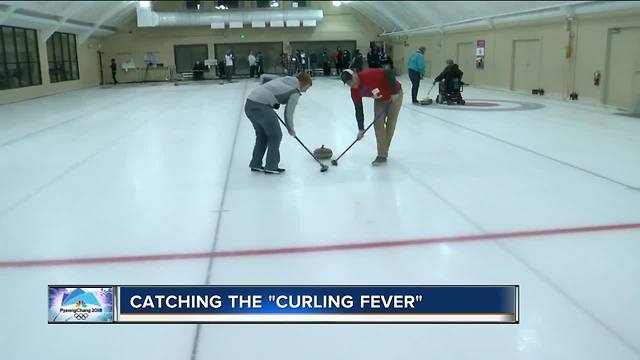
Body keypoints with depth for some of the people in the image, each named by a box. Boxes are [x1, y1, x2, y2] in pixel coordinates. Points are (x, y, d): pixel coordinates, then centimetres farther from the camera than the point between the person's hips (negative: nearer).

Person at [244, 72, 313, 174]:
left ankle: (255, 164, 26)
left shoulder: (283, 79, 22)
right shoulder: (295, 92, 1)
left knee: (262, 135, 22)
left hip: (249, 103, 8)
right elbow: (288, 113, -1)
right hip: (261, 106, -8)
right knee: (275, 136, 7)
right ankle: (271, 167, 12)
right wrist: (291, 130, 14)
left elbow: (263, 77, 27)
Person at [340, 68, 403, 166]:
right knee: (378, 124, -5)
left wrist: (395, 92, -31)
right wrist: (361, 129, -6)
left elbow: (389, 73, -35)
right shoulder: (354, 92, -13)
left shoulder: (369, 75, -35)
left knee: (390, 124, -3)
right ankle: (382, 155, 1)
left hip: (395, 95, -5)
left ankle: (384, 151, 10)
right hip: (380, 100, 6)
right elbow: (359, 110, -7)